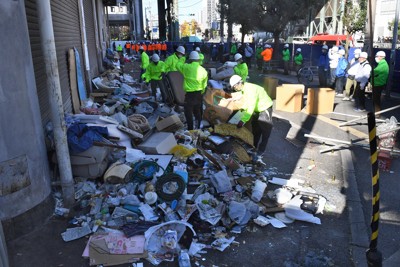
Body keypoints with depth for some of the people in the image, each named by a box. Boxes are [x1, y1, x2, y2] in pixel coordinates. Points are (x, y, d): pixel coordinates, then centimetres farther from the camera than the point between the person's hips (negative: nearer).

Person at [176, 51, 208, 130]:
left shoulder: (186, 67, -11)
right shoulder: (203, 70, -1)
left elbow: (178, 65, 8)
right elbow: (204, 84, 4)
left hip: (189, 94, -4)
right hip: (199, 94, 5)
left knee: (188, 112, 5)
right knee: (198, 111, 18)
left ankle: (190, 129, 5)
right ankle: (198, 127, 29)